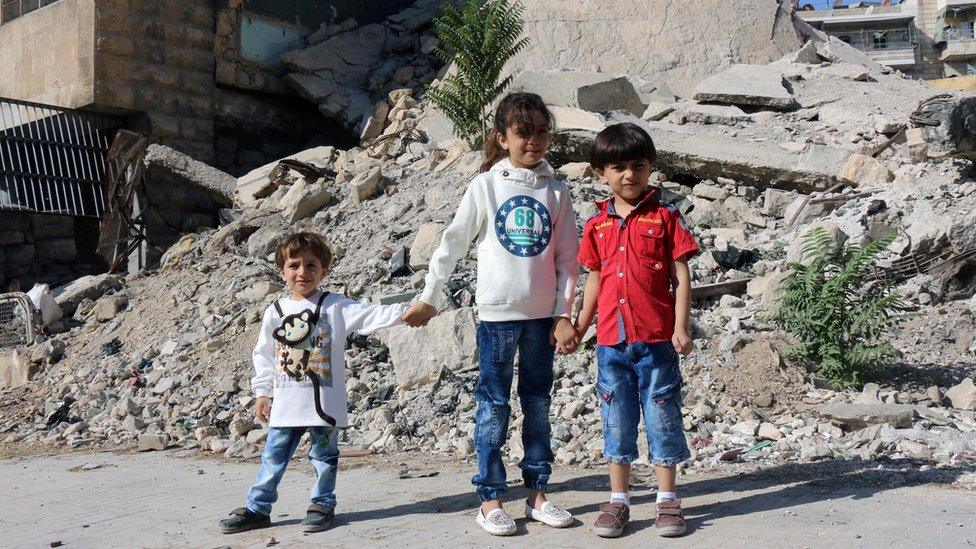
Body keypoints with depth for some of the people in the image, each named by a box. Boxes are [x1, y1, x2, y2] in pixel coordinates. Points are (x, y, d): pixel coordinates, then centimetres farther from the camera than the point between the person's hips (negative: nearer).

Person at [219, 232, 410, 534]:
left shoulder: (335, 306, -3)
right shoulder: (275, 312, 6)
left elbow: (370, 315, -13)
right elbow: (263, 355, 12)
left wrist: (401, 311, -30)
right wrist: (261, 392, 9)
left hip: (324, 402, -2)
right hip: (286, 403, 2)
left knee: (324, 456, 9)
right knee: (273, 456, 9)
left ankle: (322, 504, 24)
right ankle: (257, 508, 19)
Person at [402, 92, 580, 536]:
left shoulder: (556, 191, 4)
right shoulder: (486, 186, -2)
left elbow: (568, 259, 5)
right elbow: (452, 245, 3)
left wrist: (564, 315, 0)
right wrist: (429, 299, 5)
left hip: (542, 314, 3)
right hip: (498, 313, -2)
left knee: (538, 404, 11)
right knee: (493, 405, 2)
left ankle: (538, 494, 21)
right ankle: (490, 499, 10)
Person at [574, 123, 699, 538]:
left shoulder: (664, 218, -2)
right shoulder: (597, 224, 8)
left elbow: (681, 276, -3)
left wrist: (681, 328, -10)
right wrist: (579, 327, 14)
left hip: (656, 338, -3)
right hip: (611, 339, 3)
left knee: (662, 417, 5)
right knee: (616, 420, 10)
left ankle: (667, 500, 17)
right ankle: (617, 501, 20)